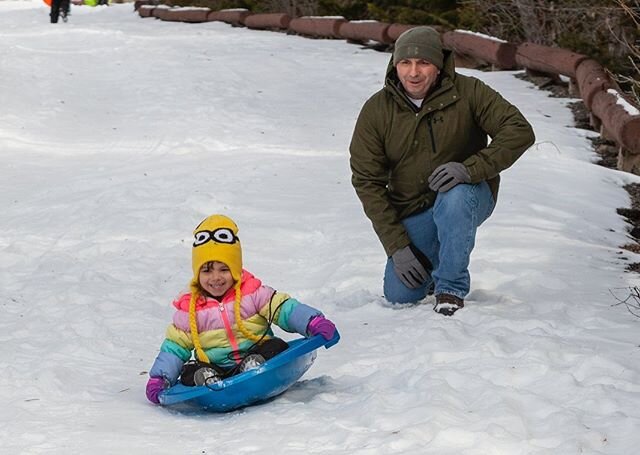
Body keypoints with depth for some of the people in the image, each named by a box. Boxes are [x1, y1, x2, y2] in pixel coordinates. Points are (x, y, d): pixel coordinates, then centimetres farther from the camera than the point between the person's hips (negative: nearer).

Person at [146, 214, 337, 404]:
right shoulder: (190, 309, 6)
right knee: (190, 371, -25)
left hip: (256, 358, -1)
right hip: (214, 368, 1)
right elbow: (175, 347, 9)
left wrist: (313, 323, -22)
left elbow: (284, 309, -3)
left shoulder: (252, 292, 3)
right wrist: (159, 379, -6)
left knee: (276, 347, -28)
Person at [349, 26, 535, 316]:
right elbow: (367, 181, -7)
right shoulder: (376, 110, -8)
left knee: (453, 198, -38)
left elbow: (520, 131, -19)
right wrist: (396, 245, -14)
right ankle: (432, 264, 26)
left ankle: (451, 288, -18)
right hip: (412, 212, 2)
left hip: (468, 194, -2)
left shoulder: (467, 92, -13)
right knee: (400, 296, -10)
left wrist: (471, 168, -34)